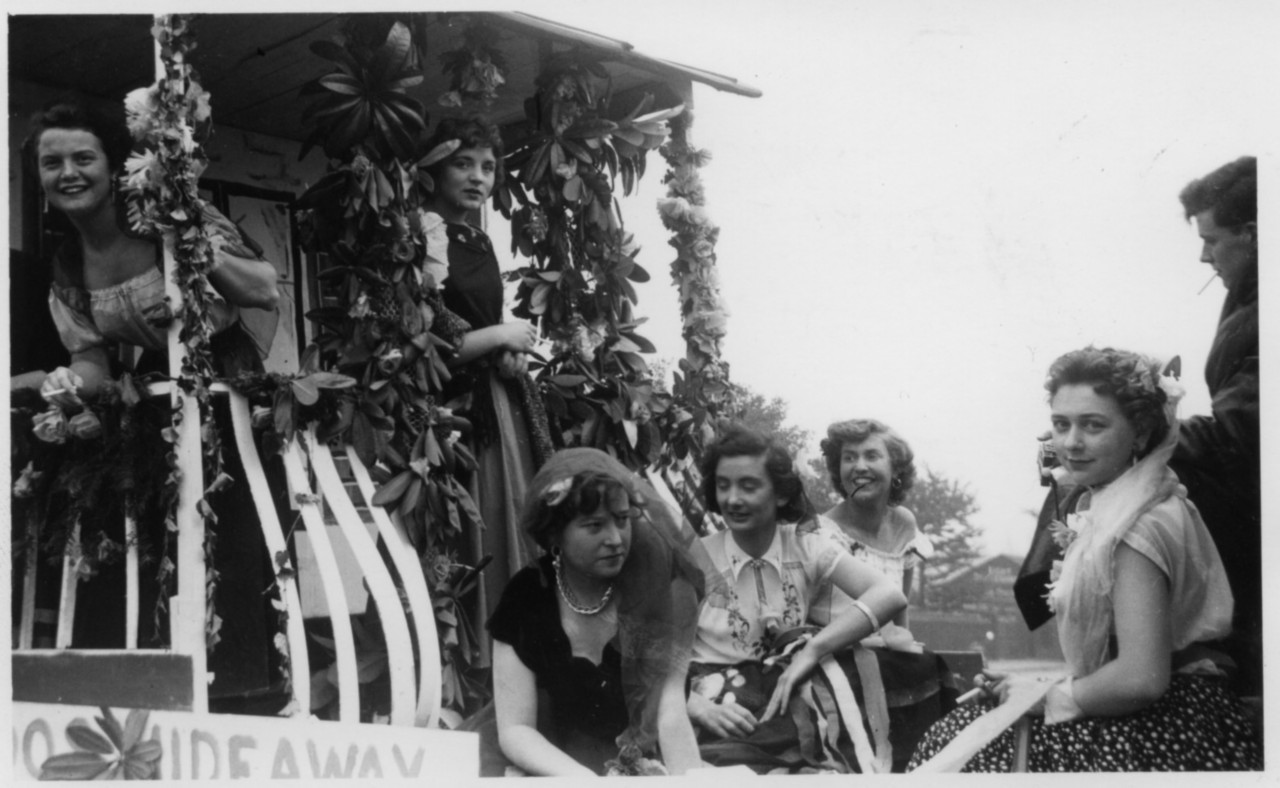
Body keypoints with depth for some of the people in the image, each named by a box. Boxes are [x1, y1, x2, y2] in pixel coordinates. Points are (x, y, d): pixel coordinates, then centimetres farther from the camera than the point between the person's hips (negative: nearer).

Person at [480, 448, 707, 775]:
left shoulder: (653, 590, -11)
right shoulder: (526, 597, -9)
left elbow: (671, 715, -17)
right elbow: (515, 730, -12)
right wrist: (585, 778, -28)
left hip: (641, 766, -2)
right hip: (553, 765, 2)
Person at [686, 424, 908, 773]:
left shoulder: (806, 547, 4)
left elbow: (889, 596, -10)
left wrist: (811, 651, -17)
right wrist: (699, 707, -20)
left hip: (794, 705, 2)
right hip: (723, 725, -2)